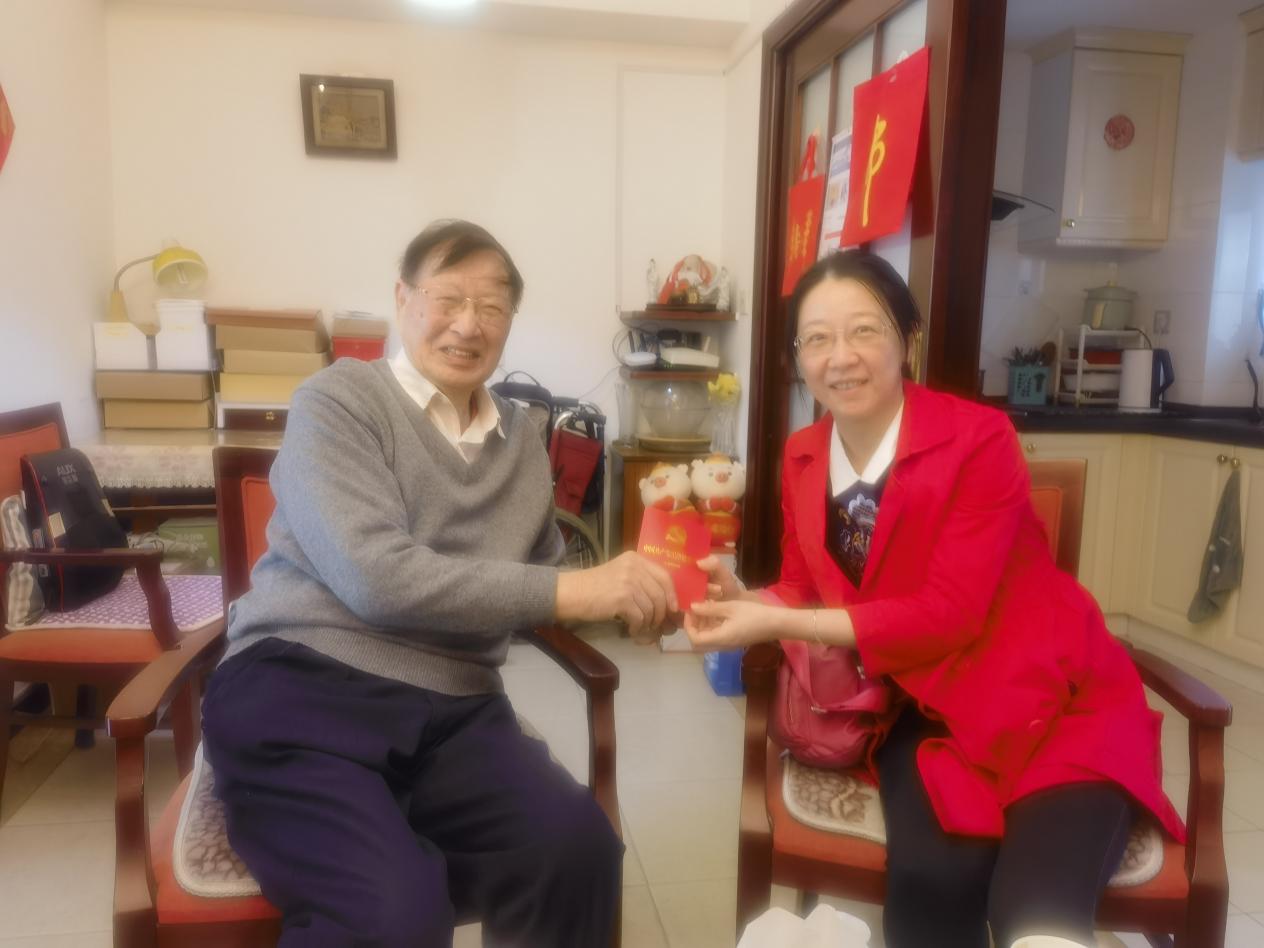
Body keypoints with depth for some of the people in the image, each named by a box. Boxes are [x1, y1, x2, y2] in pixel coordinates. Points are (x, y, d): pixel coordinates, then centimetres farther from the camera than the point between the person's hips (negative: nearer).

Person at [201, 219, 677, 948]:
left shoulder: (523, 438, 17)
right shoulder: (338, 401, -2)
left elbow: (537, 579, 25)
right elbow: (376, 576, -16)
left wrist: (625, 594, 3)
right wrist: (570, 591, -16)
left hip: (452, 711, 5)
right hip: (300, 686, -4)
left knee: (577, 847, -23)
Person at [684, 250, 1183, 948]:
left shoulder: (978, 437, -16)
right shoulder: (802, 458, 2)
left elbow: (949, 613, -21)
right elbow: (805, 590, 9)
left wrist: (777, 624, -25)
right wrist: (745, 600, -15)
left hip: (1050, 700, -3)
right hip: (921, 711, 3)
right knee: (931, 880, -25)